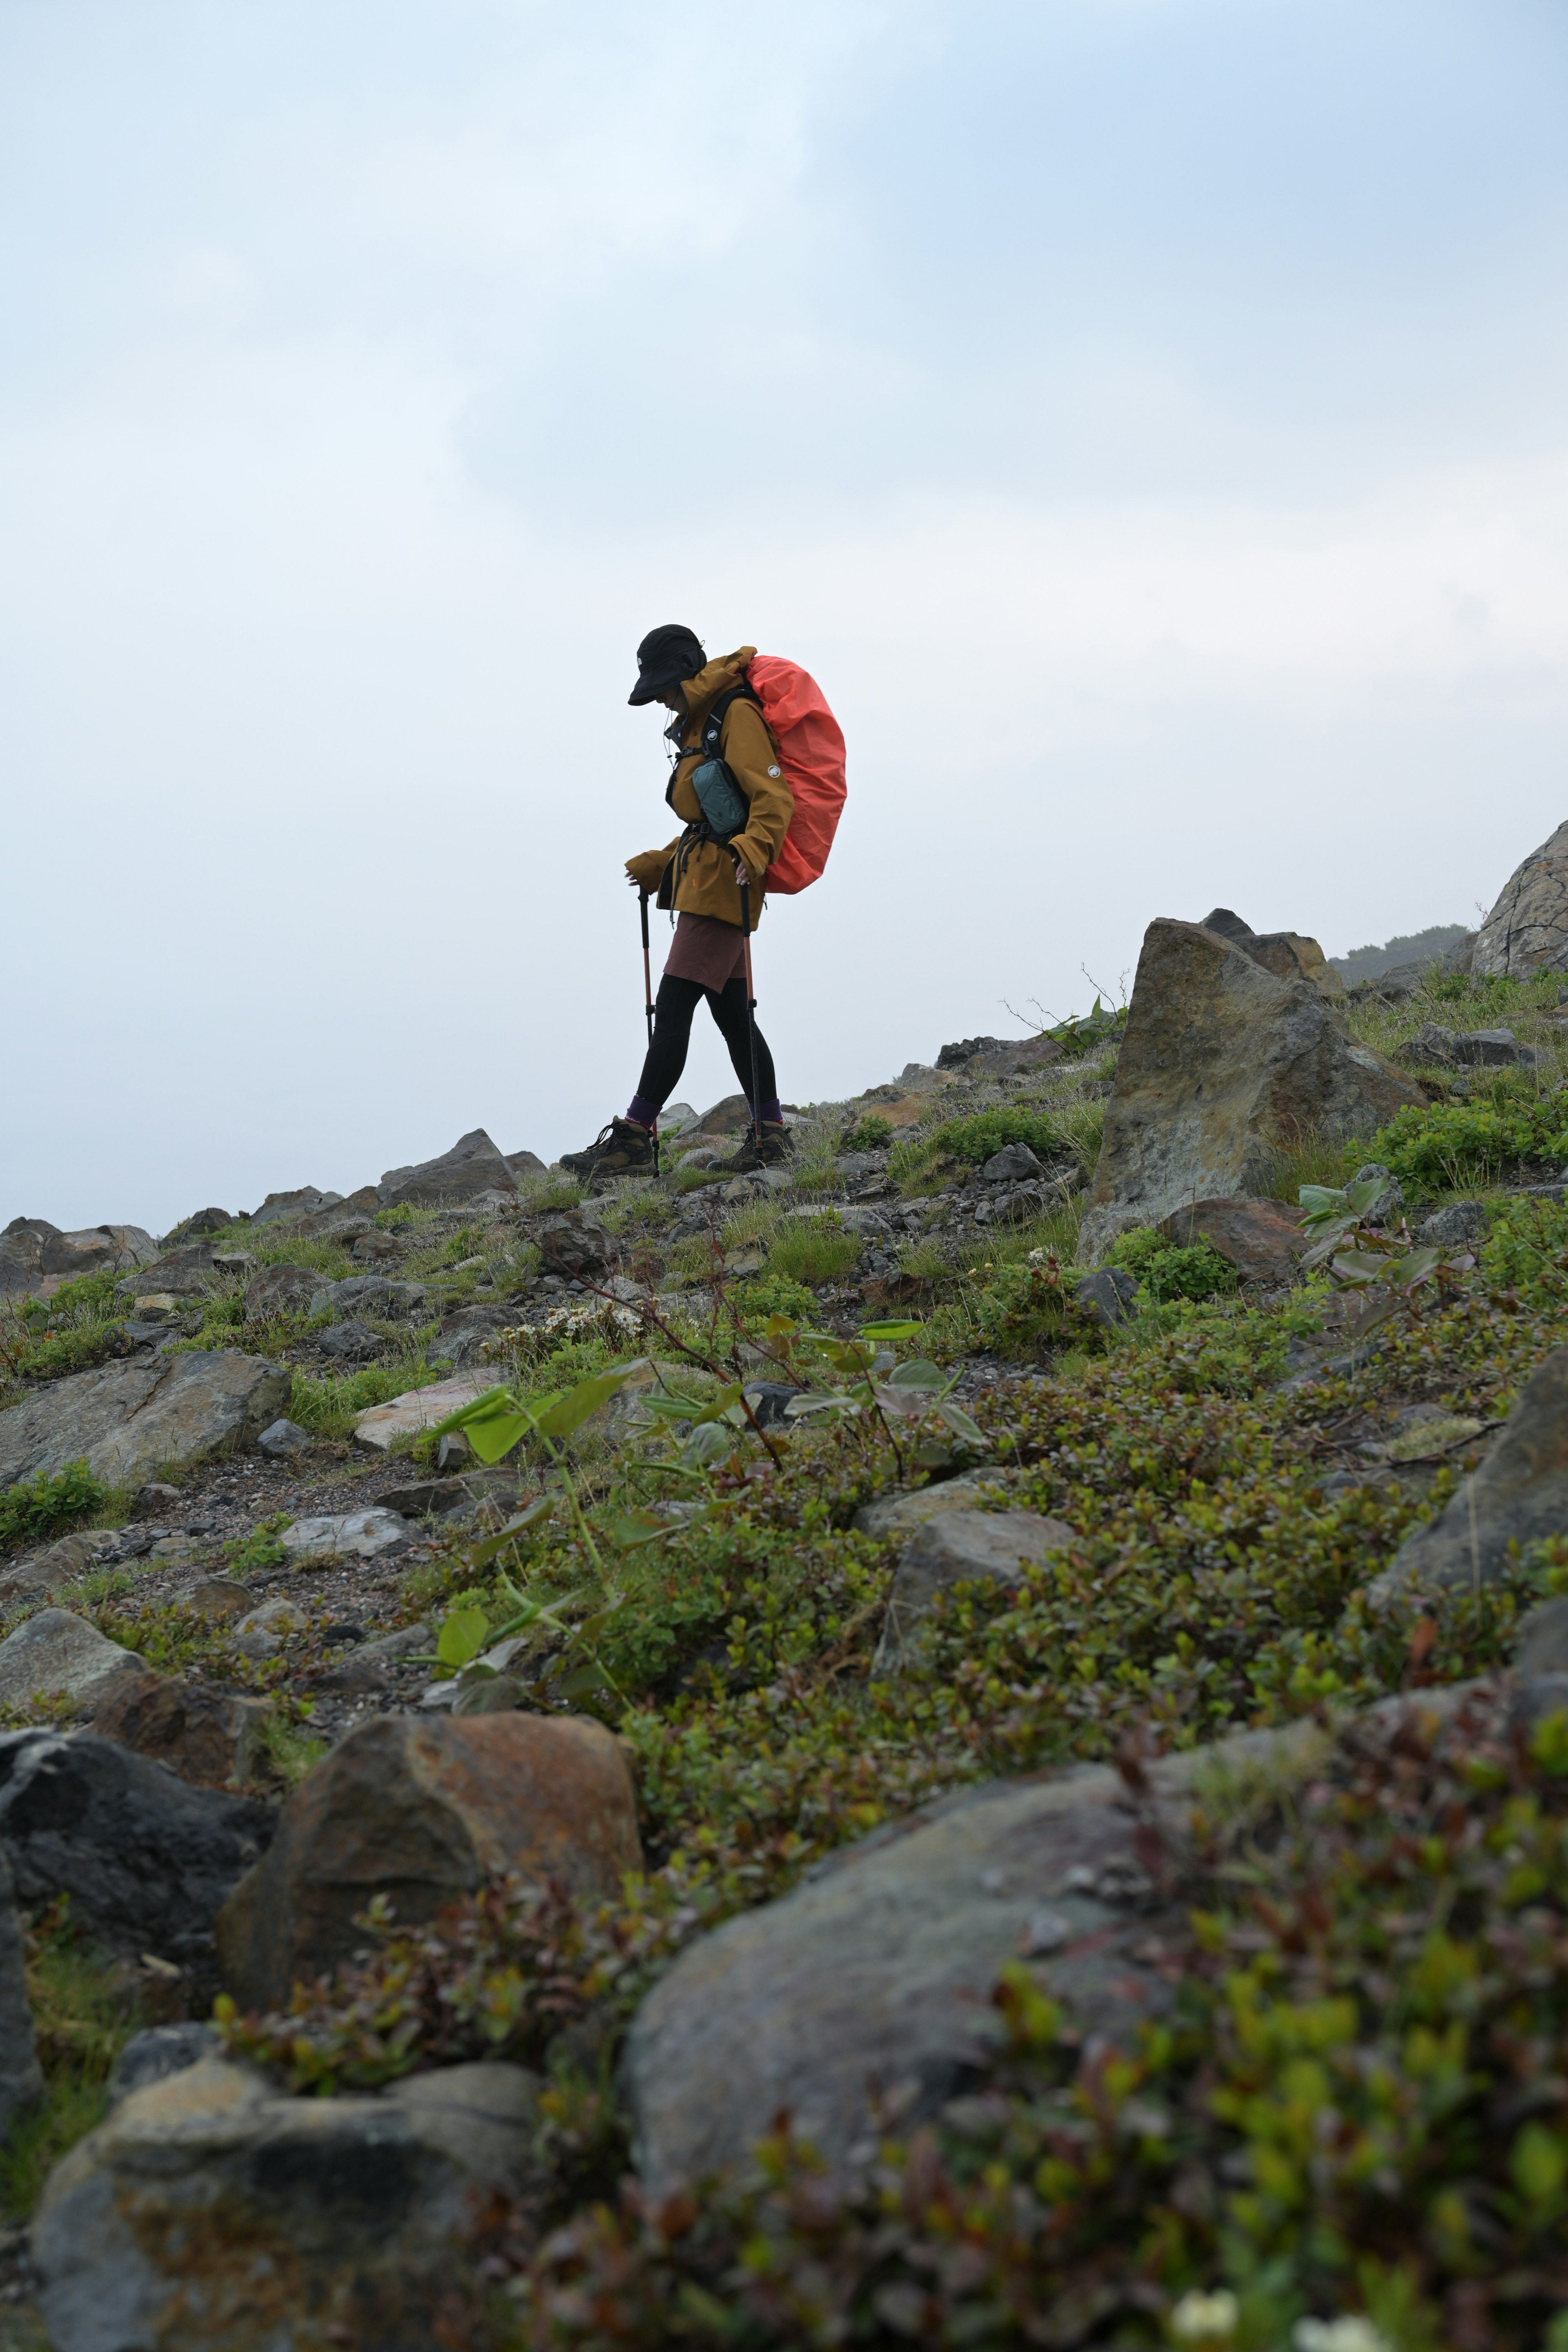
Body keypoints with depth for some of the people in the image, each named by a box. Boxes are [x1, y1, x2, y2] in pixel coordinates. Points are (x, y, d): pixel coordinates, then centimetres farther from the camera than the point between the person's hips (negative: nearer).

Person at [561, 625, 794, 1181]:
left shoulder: (737, 714, -10)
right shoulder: (701, 724, 21)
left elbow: (772, 797, -20)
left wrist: (752, 849, -34)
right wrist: (660, 865, 27)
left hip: (722, 885, -10)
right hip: (705, 882, 10)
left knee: (672, 1010, -12)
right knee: (730, 1011, 10)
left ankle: (633, 1140, -12)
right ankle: (770, 1135, 14)